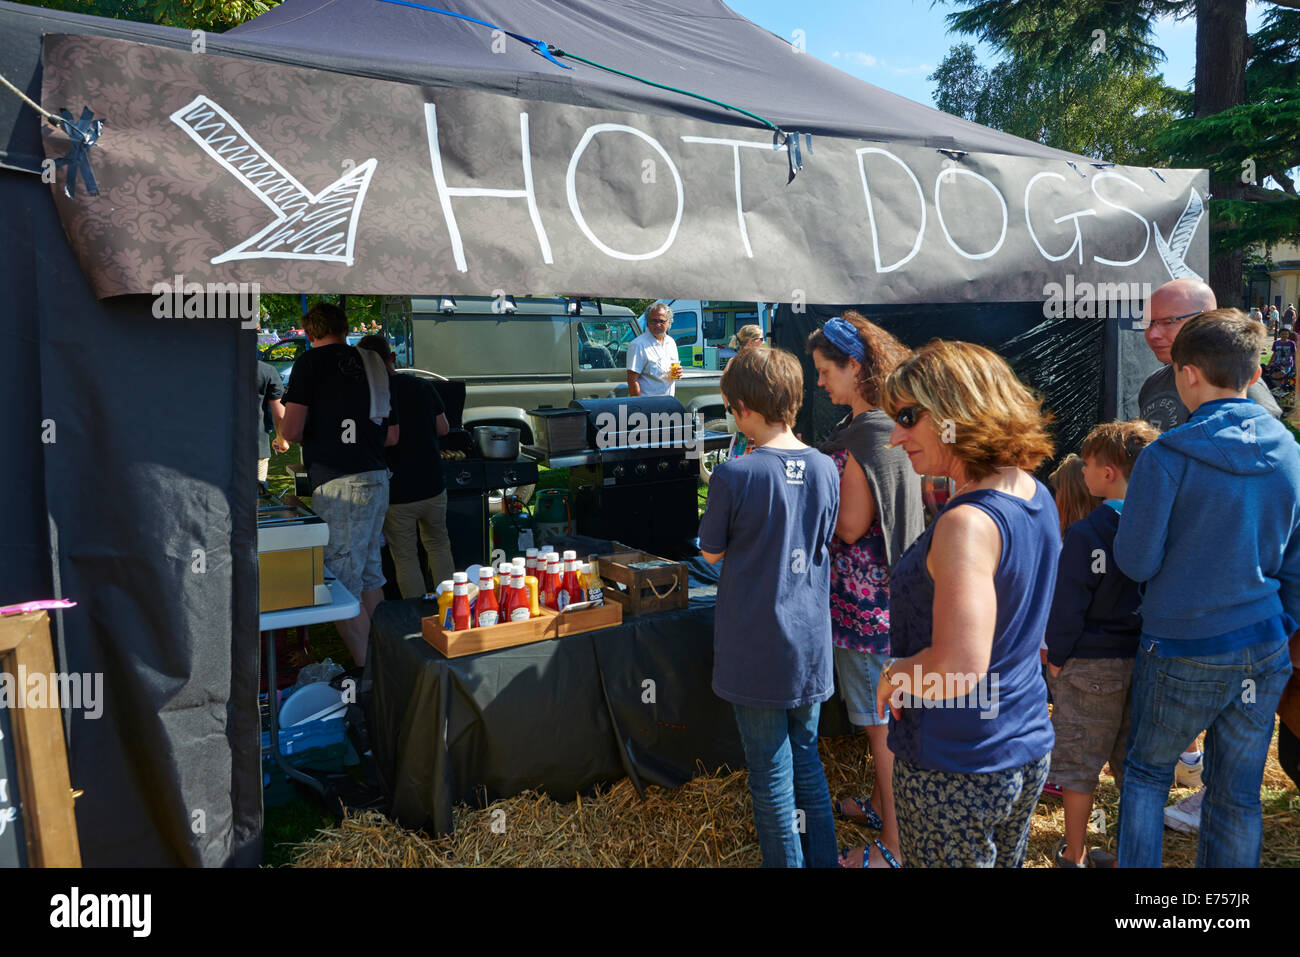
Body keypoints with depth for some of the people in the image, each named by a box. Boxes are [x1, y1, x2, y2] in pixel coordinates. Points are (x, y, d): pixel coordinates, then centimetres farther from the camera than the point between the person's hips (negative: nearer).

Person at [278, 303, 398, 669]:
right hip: (377, 478, 7)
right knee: (369, 575, 18)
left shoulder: (311, 362, -3)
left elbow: (291, 430, -10)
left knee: (342, 586, -2)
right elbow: (393, 435, 18)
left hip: (338, 484, -7)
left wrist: (307, 434, 12)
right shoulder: (371, 364, 14)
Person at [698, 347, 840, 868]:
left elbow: (711, 552, -4)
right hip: (809, 644, 5)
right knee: (807, 758, 21)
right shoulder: (825, 470, -3)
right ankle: (823, 858, 32)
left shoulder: (734, 475, -18)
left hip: (755, 649, -5)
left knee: (771, 774, 9)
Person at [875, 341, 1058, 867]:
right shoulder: (1037, 496, 2)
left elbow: (958, 668, -35)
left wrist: (893, 676, -15)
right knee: (1006, 862, 24)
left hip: (956, 771, -8)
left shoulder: (968, 524, -27)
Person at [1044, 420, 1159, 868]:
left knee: (1077, 764, 9)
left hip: (1091, 665, -6)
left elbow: (1069, 603, -16)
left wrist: (1057, 657, -4)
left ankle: (1074, 855, 21)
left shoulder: (1086, 532, -19)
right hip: (1144, 660, 6)